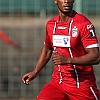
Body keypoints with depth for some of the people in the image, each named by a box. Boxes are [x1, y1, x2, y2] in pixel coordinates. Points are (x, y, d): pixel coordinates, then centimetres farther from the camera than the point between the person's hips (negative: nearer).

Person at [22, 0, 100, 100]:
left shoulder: (84, 24, -13)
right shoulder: (51, 24, 6)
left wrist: (68, 60, -29)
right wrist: (35, 72, 21)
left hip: (82, 85, -4)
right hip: (58, 82, 4)